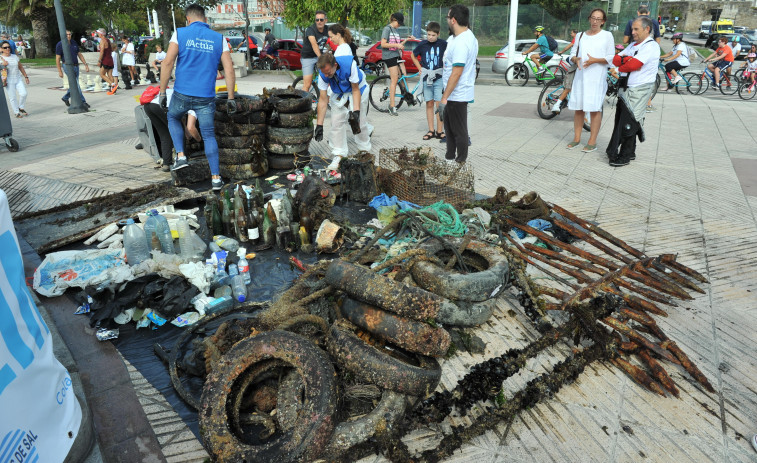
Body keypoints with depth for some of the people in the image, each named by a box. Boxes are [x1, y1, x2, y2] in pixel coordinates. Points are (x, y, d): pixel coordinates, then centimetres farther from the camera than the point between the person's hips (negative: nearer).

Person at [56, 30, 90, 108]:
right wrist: (59, 71, -12)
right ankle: (82, 102, -15)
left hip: (76, 66, 6)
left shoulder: (74, 43, 10)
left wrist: (85, 64, 7)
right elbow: (57, 59, -7)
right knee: (75, 85, -13)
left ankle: (65, 98, 34)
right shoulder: (60, 45, -7)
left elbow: (80, 54, 16)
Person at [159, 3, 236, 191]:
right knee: (209, 136, 9)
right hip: (206, 97, 1)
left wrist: (162, 92, -4)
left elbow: (168, 63, -9)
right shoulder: (218, 38, 6)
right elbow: (229, 69, -2)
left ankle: (180, 156, 14)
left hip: (182, 93, -1)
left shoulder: (180, 33, 1)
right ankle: (216, 179, 7)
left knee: (173, 118, 28)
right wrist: (230, 98, 3)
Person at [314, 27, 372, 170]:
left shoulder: (349, 64, -37)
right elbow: (323, 100, -20)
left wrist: (356, 112, -29)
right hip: (338, 93, 3)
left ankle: (364, 151, 21)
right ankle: (338, 155, 4)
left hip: (357, 90, -3)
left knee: (359, 122, 0)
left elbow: (355, 90, -25)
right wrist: (319, 125, -20)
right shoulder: (323, 74, -26)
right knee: (337, 122, -4)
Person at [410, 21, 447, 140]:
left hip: (439, 78, -2)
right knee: (429, 104, 7)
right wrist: (420, 69, 11)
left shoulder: (443, 44, -4)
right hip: (426, 78, 2)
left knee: (439, 105, -5)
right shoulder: (422, 45, 2)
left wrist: (445, 70, 1)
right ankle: (431, 131, 14)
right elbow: (413, 55, 19)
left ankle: (440, 132, 2)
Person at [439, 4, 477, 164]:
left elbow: (456, 73, -27)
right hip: (457, 93, 10)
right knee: (449, 127, 21)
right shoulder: (468, 36, 9)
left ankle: (461, 162, 14)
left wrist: (444, 98, -25)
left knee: (459, 131, 2)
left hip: (457, 95, -10)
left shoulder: (460, 43, -24)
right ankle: (450, 157, 34)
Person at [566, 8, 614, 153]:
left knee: (595, 109, -5)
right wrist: (575, 59, -9)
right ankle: (576, 138, 14)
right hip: (581, 75, 4)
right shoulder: (581, 35, 16)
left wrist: (595, 60, -18)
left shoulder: (607, 36, 4)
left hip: (597, 77, -4)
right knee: (578, 108, 4)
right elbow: (573, 53, 14)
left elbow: (611, 58, -1)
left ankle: (592, 142, -2)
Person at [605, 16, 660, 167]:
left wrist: (621, 66, -2)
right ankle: (629, 153, 22)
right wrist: (628, 59, -11)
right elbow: (615, 60, 7)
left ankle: (625, 156, 0)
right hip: (625, 89, 8)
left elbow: (633, 65, -20)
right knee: (622, 121, 12)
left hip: (638, 91, -8)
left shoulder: (651, 46, -9)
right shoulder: (633, 45, 18)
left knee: (628, 124, -7)